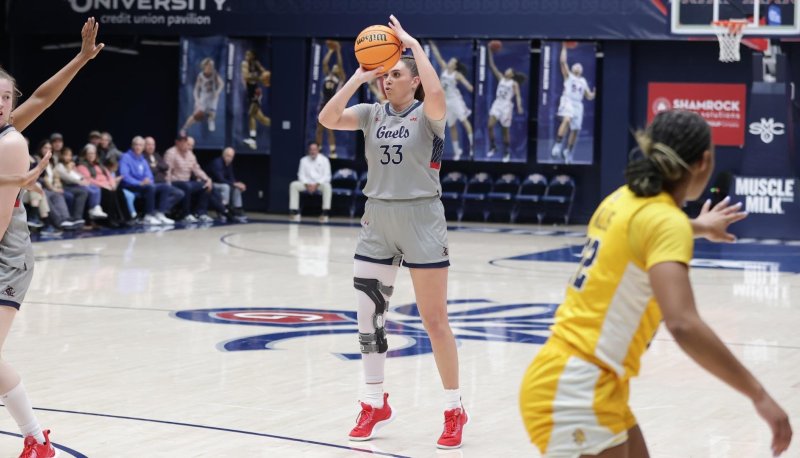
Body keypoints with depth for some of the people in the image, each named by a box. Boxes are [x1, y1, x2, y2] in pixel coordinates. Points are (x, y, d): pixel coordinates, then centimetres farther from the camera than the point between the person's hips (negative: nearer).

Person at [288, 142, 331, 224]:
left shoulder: (324, 160, -3)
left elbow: (327, 176, -6)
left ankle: (325, 213, -40)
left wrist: (316, 185, -20)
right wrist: (307, 185, -16)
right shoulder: (304, 160, 5)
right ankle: (294, 212, -26)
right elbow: (301, 174, 3)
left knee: (327, 186, -37)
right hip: (307, 184, 3)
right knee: (293, 185, -23)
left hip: (320, 184, -3)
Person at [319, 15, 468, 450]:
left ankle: (454, 410, 10)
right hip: (377, 221, 5)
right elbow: (328, 118, -11)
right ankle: (375, 404, 22)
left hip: (421, 221, -5)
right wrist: (359, 75, -12)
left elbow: (436, 95, -31)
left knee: (434, 320, -2)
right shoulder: (372, 113, 5)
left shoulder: (427, 115, -7)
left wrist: (413, 44, -23)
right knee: (368, 315, 7)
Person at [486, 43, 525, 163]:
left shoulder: (514, 83, 1)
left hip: (506, 106, -4)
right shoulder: (501, 78, 12)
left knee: (505, 130, 3)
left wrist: (519, 107, -25)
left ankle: (506, 152, 13)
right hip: (497, 103, 4)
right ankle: (492, 147, 4)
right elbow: (492, 66, 9)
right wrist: (491, 52, 2)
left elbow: (518, 96, -8)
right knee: (490, 125, -13)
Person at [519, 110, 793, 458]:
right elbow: (682, 324, -31)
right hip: (574, 391, -9)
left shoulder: (627, 199, 10)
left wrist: (699, 227, 56)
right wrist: (758, 395, -27)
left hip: (592, 387, 9)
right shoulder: (666, 221, -16)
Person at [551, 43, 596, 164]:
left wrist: (595, 93, 2)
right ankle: (558, 145, -34)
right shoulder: (568, 76, 11)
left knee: (575, 130, 7)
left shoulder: (583, 81, 24)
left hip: (578, 104, 6)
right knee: (566, 120, -32)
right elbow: (563, 61, -2)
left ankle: (568, 152, 22)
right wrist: (564, 47, 0)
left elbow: (589, 96, 23)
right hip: (567, 101, -6)